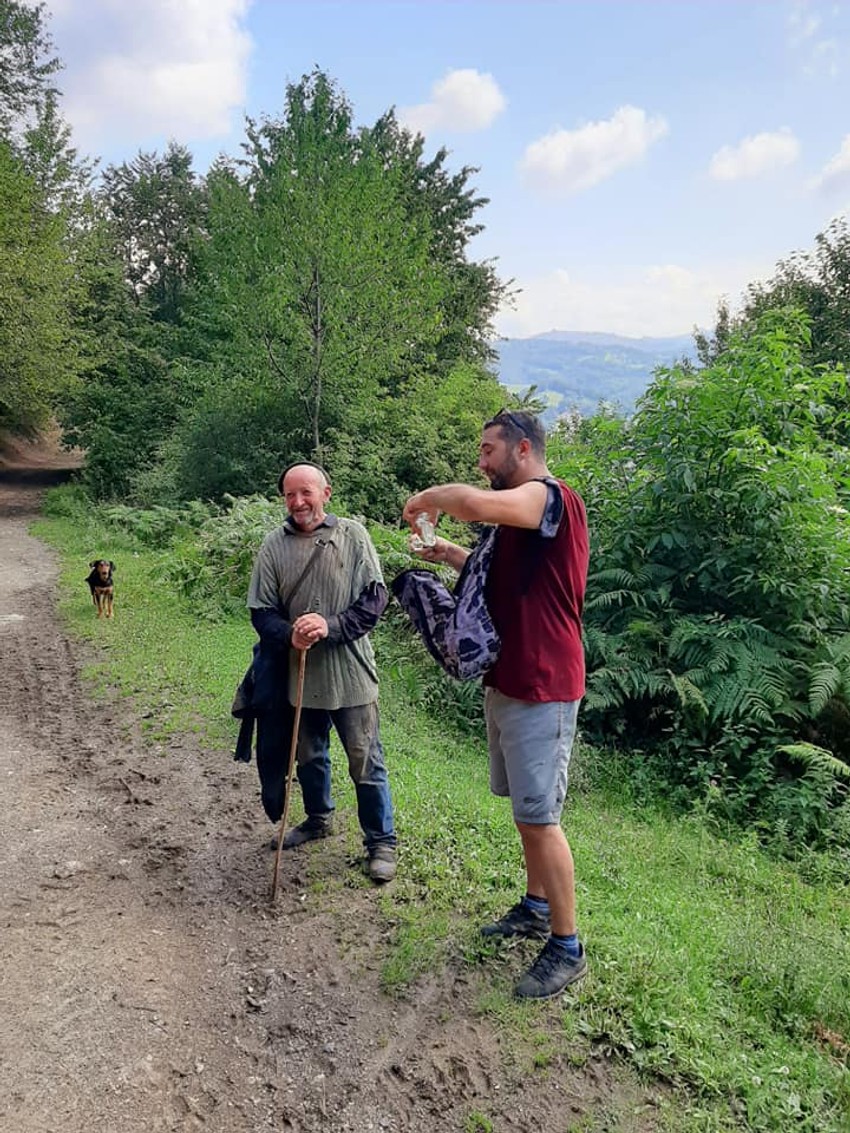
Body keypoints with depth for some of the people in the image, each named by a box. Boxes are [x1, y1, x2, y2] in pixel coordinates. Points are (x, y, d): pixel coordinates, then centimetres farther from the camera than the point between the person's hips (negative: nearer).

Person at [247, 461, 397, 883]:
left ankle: (381, 842, 22)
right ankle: (319, 819, 47)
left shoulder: (352, 535, -7)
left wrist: (331, 626, -22)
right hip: (299, 675, 3)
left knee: (366, 763, 5)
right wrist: (289, 634, -21)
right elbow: (261, 611, -1)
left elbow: (374, 598, -9)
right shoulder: (274, 545, -1)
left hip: (350, 674, -3)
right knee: (309, 756, 22)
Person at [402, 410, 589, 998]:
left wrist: (428, 498, -15)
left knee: (539, 817, -2)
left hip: (541, 689, -10)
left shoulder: (553, 497, -17)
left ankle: (567, 949, 13)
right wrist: (453, 554, 15)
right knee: (526, 810, 20)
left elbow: (473, 503, -36)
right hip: (507, 681, 10)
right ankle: (536, 908, 36)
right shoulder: (521, 513, 14)